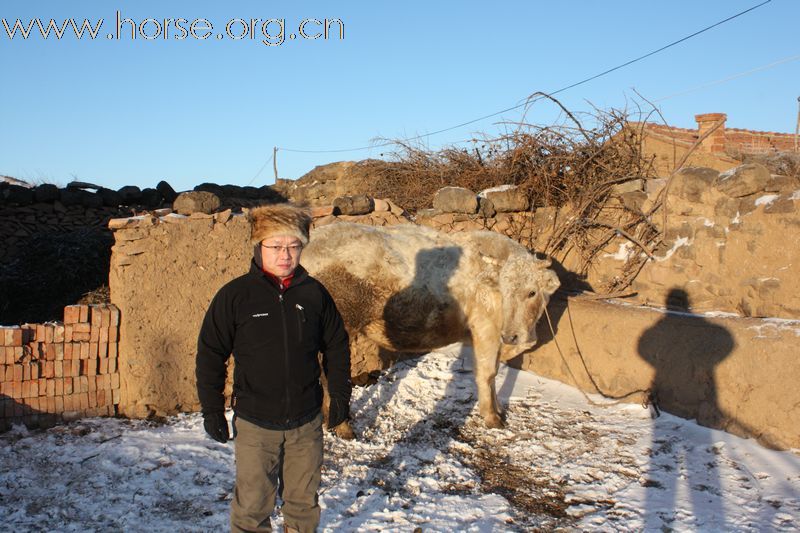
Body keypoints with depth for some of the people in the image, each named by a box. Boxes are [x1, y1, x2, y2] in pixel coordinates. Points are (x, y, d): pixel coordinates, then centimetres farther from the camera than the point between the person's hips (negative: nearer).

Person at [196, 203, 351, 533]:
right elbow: (210, 354, -3)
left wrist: (340, 394, 9)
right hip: (254, 424, -2)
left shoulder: (314, 293, -1)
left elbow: (336, 346, 10)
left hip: (306, 422, 3)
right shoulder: (235, 295, -9)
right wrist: (212, 410, -3)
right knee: (252, 505, 5)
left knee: (304, 500, 16)